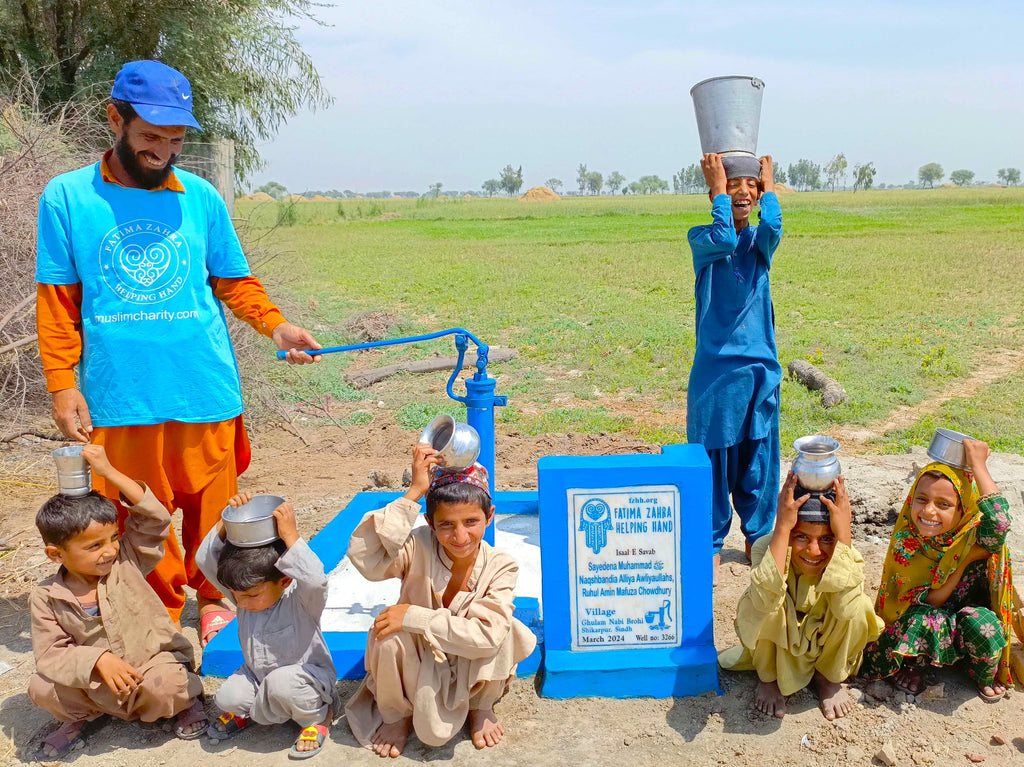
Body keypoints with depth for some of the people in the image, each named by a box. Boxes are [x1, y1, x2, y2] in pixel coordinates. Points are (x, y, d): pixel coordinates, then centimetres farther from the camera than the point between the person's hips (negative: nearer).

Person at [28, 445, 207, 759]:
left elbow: (155, 518, -19)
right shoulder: (46, 598, -9)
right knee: (42, 688, -21)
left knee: (163, 686, -33)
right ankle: (78, 716, 12)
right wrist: (98, 659, -32)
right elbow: (50, 654, -14)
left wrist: (109, 472, -25)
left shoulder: (127, 562, -10)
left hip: (154, 659, -2)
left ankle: (187, 700, 3)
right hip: (94, 679, 2)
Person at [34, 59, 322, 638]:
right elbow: (58, 302, 4)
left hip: (205, 391, 1)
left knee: (212, 506, 8)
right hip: (118, 398, 0)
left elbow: (235, 281, 10)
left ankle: (215, 597, 31)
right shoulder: (67, 198, 3)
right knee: (138, 516, 8)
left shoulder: (202, 198, 6)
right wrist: (63, 384, -1)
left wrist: (274, 325, -8)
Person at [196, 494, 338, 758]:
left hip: (304, 675, -5)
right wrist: (227, 522, -28)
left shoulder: (301, 598, -26)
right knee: (227, 698, -22)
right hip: (257, 675, 5)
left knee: (280, 682, -36)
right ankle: (246, 710, 16)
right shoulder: (244, 591, -9)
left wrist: (290, 535, -48)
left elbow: (315, 579, -50)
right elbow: (205, 560, -15)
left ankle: (316, 717, -4)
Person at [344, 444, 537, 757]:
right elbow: (364, 558, -40)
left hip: (470, 667, 0)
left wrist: (414, 616, -33)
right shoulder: (419, 546, -20)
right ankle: (395, 714, 2)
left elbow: (486, 635, -30)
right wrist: (413, 494, -39)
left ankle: (482, 707, 4)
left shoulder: (500, 566, -19)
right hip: (419, 659, 0)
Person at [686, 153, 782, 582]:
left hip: (761, 368, 3)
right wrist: (718, 187, -11)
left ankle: (758, 537, 27)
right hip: (716, 368, -3)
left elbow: (773, 227, -17)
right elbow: (724, 240, -23)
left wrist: (769, 183, -3)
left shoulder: (760, 240, 7)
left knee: (759, 459, 10)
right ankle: (712, 544, 16)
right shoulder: (702, 239, 0)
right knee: (714, 458, 2)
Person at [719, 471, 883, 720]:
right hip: (775, 641, -1)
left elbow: (846, 608, -45)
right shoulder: (767, 547, -28)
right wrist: (782, 526, -49)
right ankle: (768, 677, 1)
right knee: (757, 607, -33)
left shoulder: (844, 554, -24)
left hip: (824, 642, 1)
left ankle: (829, 677, 3)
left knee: (857, 609, -29)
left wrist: (843, 533, -45)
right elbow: (765, 599, -49)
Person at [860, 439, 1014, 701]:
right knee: (920, 620, -34)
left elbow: (999, 521, -45)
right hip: (932, 626, -1)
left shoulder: (974, 536, -19)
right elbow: (927, 603, -18)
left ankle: (986, 675, 0)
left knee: (979, 622, -32)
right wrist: (967, 560, -27)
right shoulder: (905, 541, -16)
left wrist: (978, 465, -37)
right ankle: (910, 664, -2)